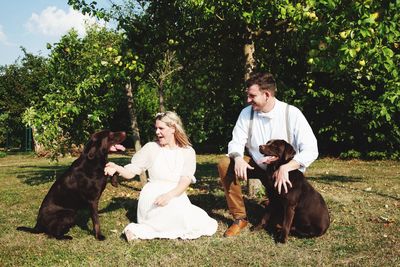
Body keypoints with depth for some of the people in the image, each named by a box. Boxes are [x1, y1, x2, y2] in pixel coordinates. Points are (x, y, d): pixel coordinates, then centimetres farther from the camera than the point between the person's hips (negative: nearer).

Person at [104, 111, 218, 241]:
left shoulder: (188, 151, 3)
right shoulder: (151, 147, 3)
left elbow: (185, 181, -9)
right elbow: (130, 172, 2)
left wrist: (169, 195, -28)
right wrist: (117, 168, -21)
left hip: (176, 196, 3)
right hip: (153, 197, -3)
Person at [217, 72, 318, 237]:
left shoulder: (292, 113, -21)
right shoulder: (247, 113, -10)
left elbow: (311, 150, -26)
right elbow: (236, 142, -8)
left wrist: (285, 168, -40)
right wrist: (238, 158, -33)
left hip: (287, 170, -3)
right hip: (257, 165, 3)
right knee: (225, 165, -21)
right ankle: (240, 217, -10)